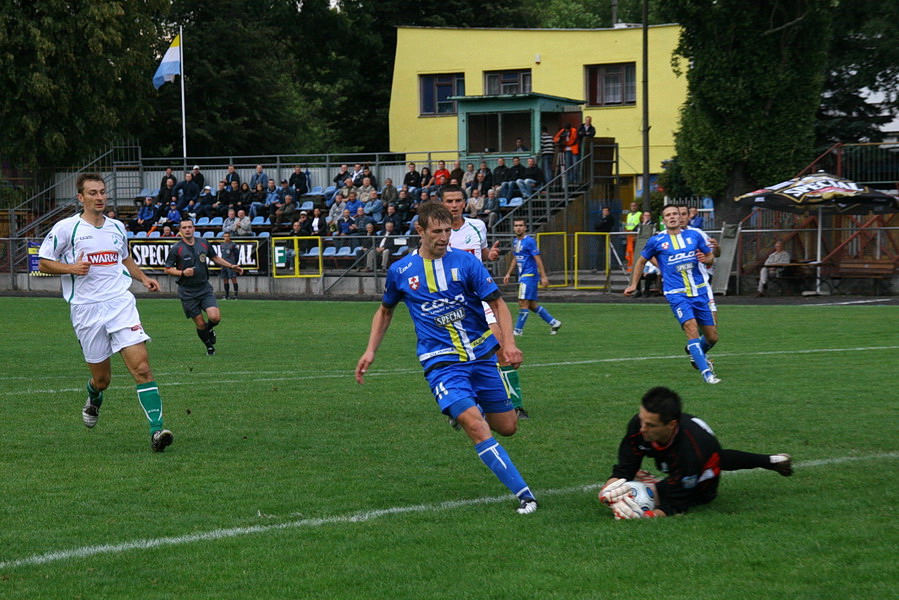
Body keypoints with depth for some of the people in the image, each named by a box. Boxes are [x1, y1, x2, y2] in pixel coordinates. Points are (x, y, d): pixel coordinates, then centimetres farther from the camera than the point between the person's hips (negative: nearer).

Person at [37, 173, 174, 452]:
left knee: (141, 367, -15)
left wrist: (143, 278, 13)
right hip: (86, 310, -2)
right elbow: (44, 263, 3)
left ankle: (157, 429, -19)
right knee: (102, 378, 6)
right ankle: (94, 400, 44)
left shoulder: (117, 227, 13)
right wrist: (72, 268, -14)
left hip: (121, 304, 2)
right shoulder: (66, 228, -1)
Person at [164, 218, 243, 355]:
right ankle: (209, 346, 25)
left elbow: (215, 258, 20)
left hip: (204, 288, 2)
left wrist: (231, 266, 13)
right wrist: (182, 273, -20)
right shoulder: (176, 249, -7)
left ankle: (210, 328, 21)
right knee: (200, 324, -2)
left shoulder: (203, 244, 3)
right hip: (187, 291, -2)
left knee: (215, 317, -16)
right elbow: (168, 269, -4)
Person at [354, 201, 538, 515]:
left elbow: (497, 303, -5)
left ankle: (465, 409, 42)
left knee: (507, 427, 8)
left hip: (481, 355, 2)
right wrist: (370, 351, 12)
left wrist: (508, 343, -21)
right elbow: (385, 311, 21)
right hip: (441, 362, -2)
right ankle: (524, 495, -20)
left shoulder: (465, 262, -4)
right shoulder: (400, 271, 3)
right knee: (476, 427, -22)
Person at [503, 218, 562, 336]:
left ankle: (518, 330, -5)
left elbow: (538, 259, -14)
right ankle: (554, 323, 19)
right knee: (532, 304, 10)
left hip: (529, 275, -9)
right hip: (522, 276, 9)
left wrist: (543, 276, -17)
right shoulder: (515, 242, 14)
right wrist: (508, 274, 24)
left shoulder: (529, 241, -11)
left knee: (523, 303, -9)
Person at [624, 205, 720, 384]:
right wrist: (633, 285, 15)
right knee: (691, 327, -26)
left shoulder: (694, 235, 8)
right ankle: (706, 372, -27)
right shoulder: (656, 241, 2)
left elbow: (711, 257, 17)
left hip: (699, 292, 4)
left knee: (712, 337, 8)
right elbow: (641, 261, 18)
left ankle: (695, 353, 42)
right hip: (676, 294, -4)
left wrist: (706, 259, -6)